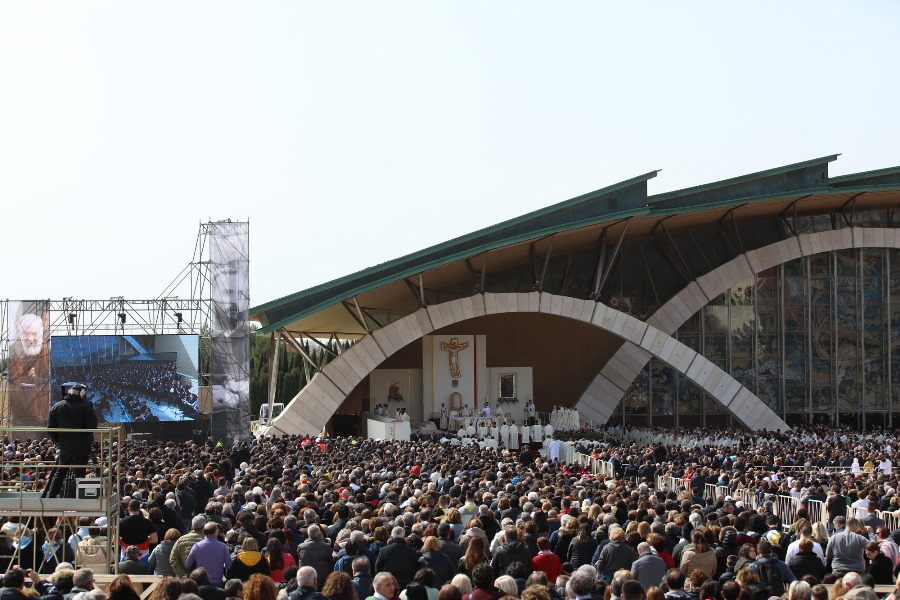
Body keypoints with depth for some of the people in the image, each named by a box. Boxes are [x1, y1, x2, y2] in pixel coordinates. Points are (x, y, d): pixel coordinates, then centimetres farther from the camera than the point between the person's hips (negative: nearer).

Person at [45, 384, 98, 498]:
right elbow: (92, 426, -13)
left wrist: (57, 441, 13)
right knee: (78, 473, 3)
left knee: (60, 472, 17)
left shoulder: (57, 406, 2)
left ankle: (50, 496, 14)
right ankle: (71, 498, 0)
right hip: (82, 446, -4)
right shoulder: (85, 407, -12)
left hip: (64, 445, 4)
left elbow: (50, 427, 4)